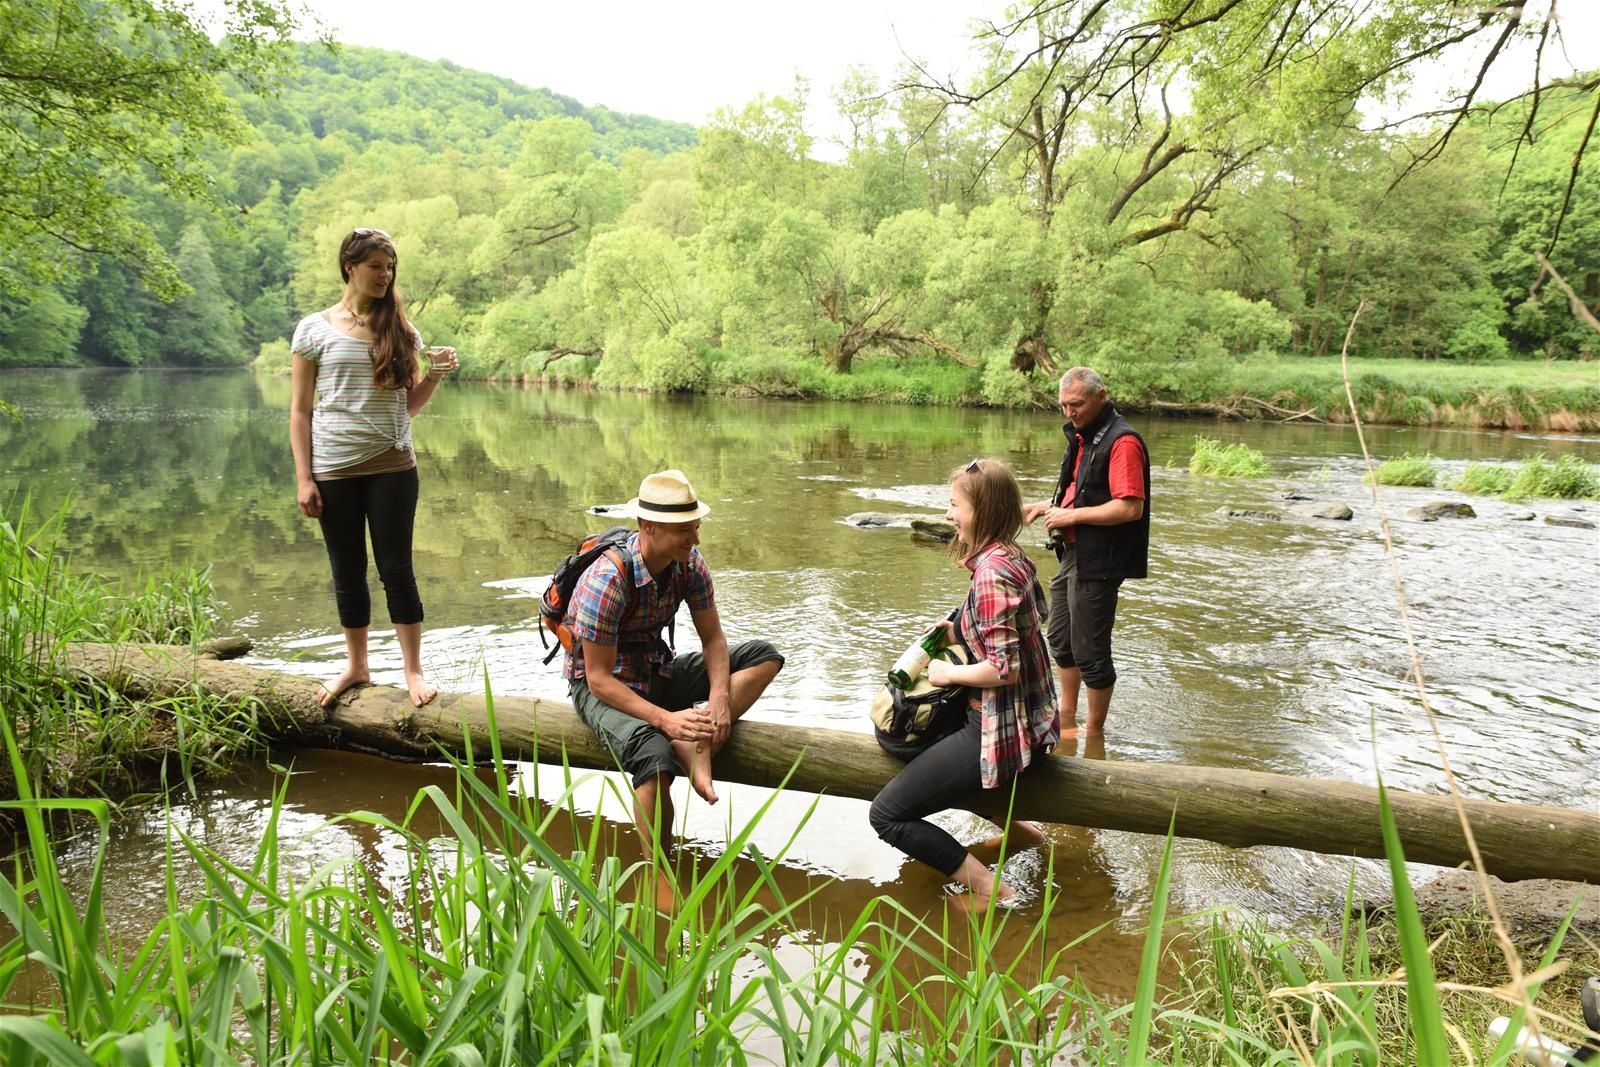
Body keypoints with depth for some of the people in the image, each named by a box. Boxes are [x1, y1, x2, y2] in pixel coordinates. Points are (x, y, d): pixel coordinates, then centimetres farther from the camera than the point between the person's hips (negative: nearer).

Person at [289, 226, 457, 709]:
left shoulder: (400, 329, 6)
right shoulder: (315, 329, 1)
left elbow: (410, 405, 9)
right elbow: (300, 411, 2)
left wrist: (436, 374, -10)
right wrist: (303, 478, -4)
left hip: (391, 467, 0)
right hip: (334, 470, 0)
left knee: (396, 569, 1)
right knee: (348, 573, 9)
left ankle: (413, 670, 10)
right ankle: (356, 666, 25)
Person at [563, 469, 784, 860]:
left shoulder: (689, 563, -10)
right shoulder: (606, 581, -28)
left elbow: (713, 638, -1)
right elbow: (600, 679, -25)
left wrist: (720, 698, -20)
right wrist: (665, 719, -34)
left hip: (657, 672, 7)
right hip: (601, 685, -7)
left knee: (764, 656, -8)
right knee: (654, 755, -37)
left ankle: (697, 744, -24)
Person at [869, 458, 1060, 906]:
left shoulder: (991, 571, -23)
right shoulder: (1012, 557, 6)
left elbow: (1004, 668, -26)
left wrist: (950, 672, -12)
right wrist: (959, 635, 8)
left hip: (998, 731, -10)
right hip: (1026, 719, 10)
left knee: (886, 814, -7)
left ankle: (987, 887, -7)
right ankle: (1016, 829, 29)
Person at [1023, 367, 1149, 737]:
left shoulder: (1122, 441, -18)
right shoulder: (1082, 437, 13)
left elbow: (1130, 508, -26)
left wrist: (1072, 515, -20)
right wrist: (1048, 506, 7)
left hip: (1098, 563, -10)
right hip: (1073, 554, 10)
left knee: (1089, 652, 0)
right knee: (1061, 639, 21)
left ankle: (1094, 733, 16)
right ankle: (1067, 718, 38)